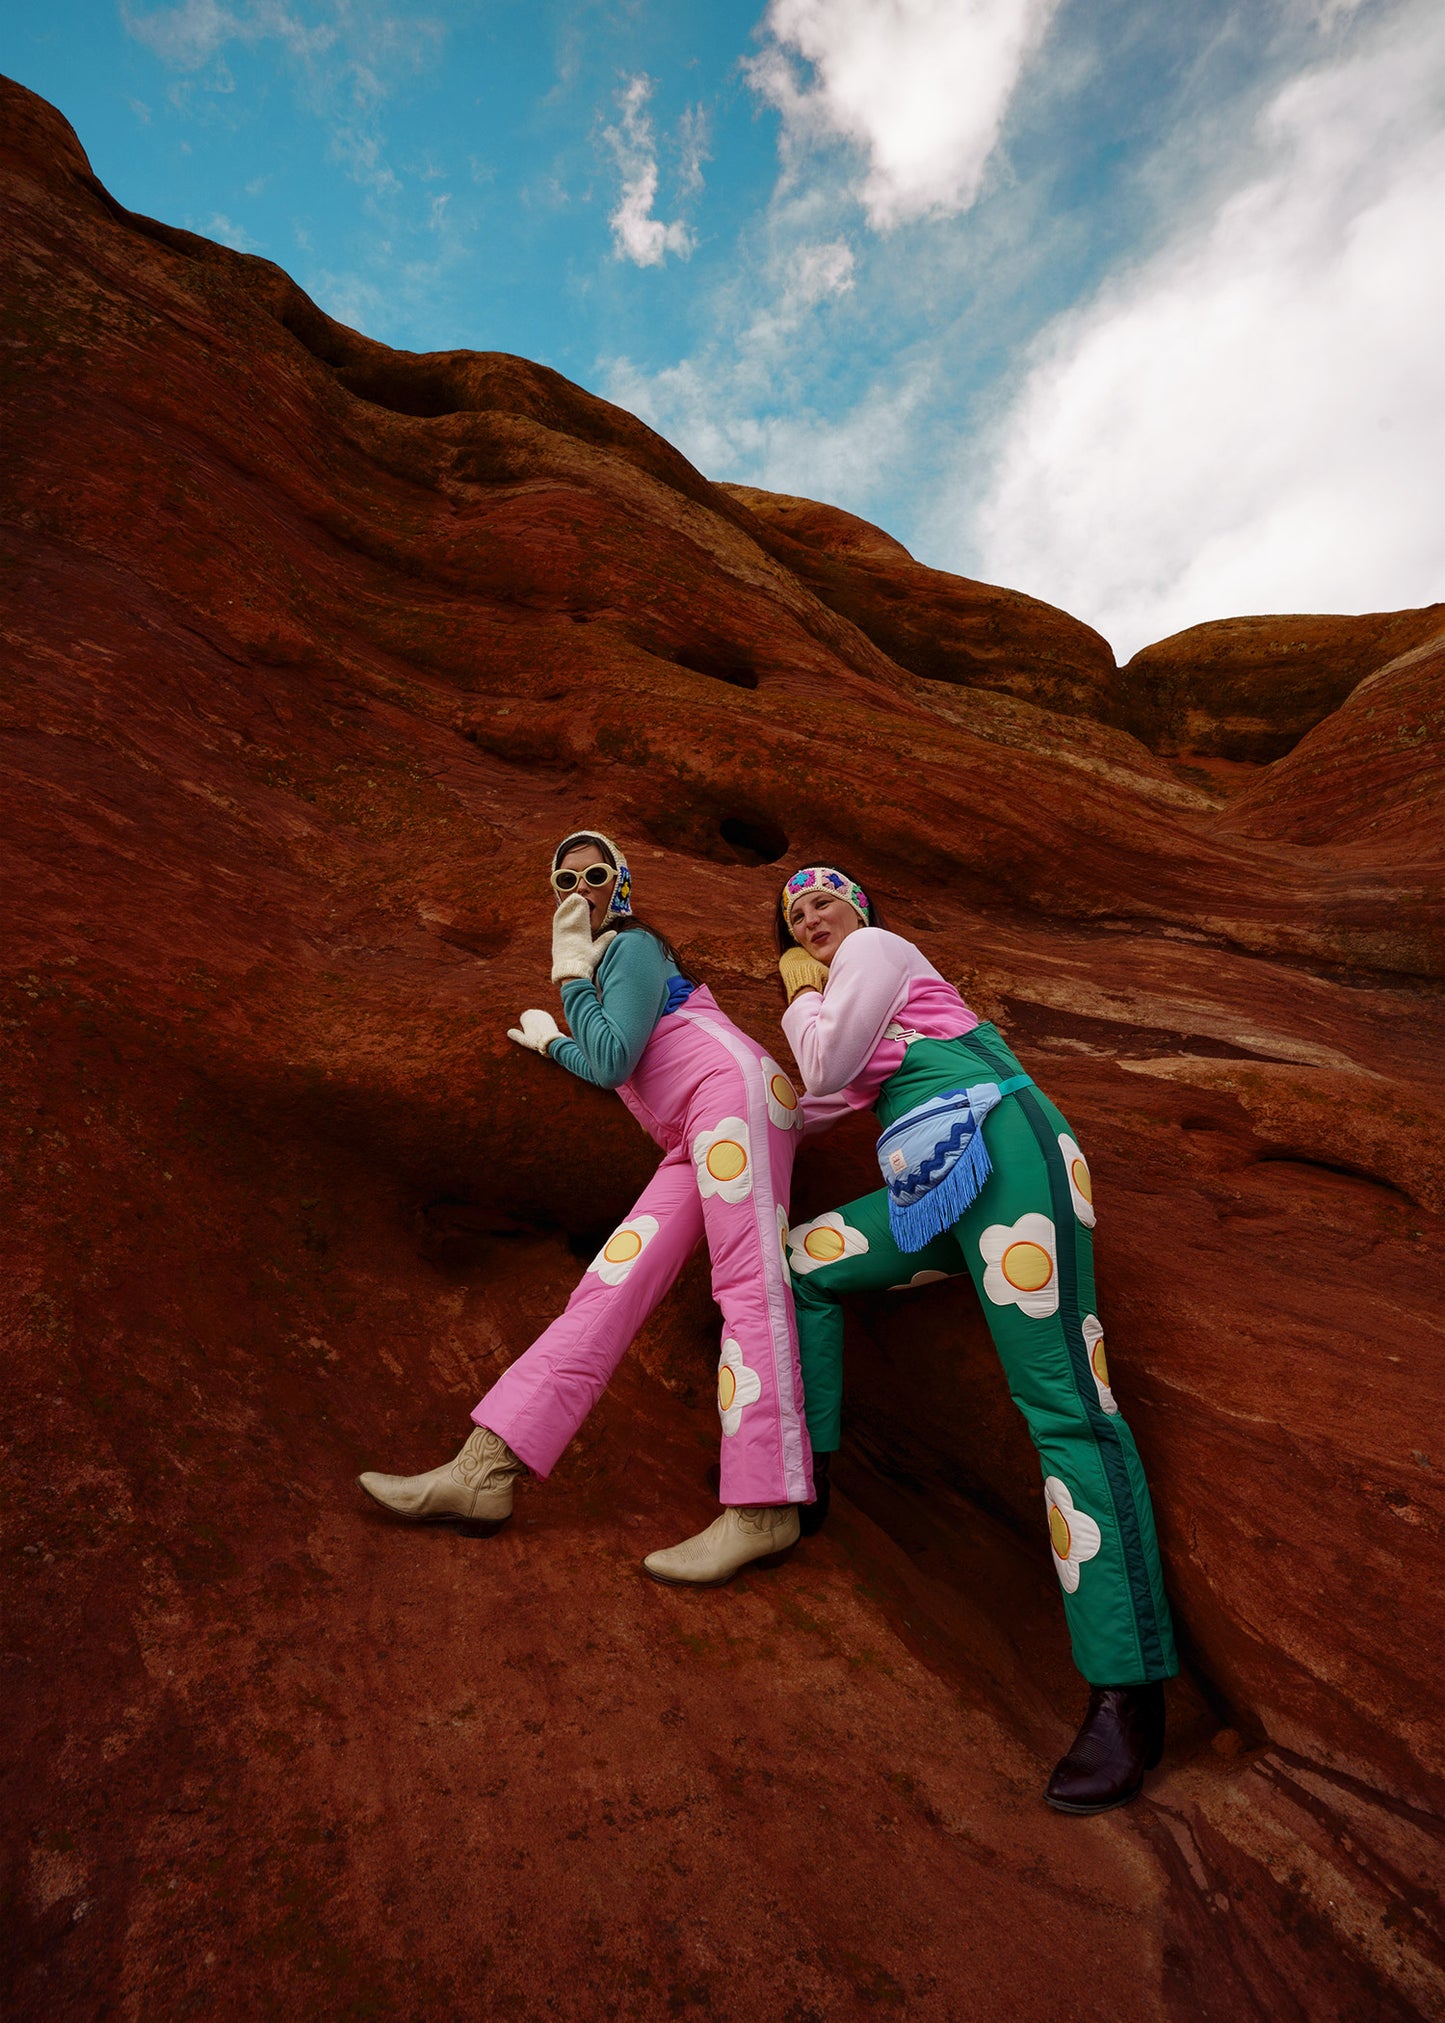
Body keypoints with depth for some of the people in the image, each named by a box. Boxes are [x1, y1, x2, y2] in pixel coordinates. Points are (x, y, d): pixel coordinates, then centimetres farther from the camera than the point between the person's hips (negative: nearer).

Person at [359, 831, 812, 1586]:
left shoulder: (634, 946, 3)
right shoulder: (597, 969, 29)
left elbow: (613, 1061, -8)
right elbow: (619, 1073, 36)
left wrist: (569, 972, 0)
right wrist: (552, 1044, 45)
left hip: (734, 1088, -8)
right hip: (692, 1143, 8)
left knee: (748, 1283, -20)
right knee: (610, 1288, -5)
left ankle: (761, 1510, -26)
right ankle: (482, 1471, -10)